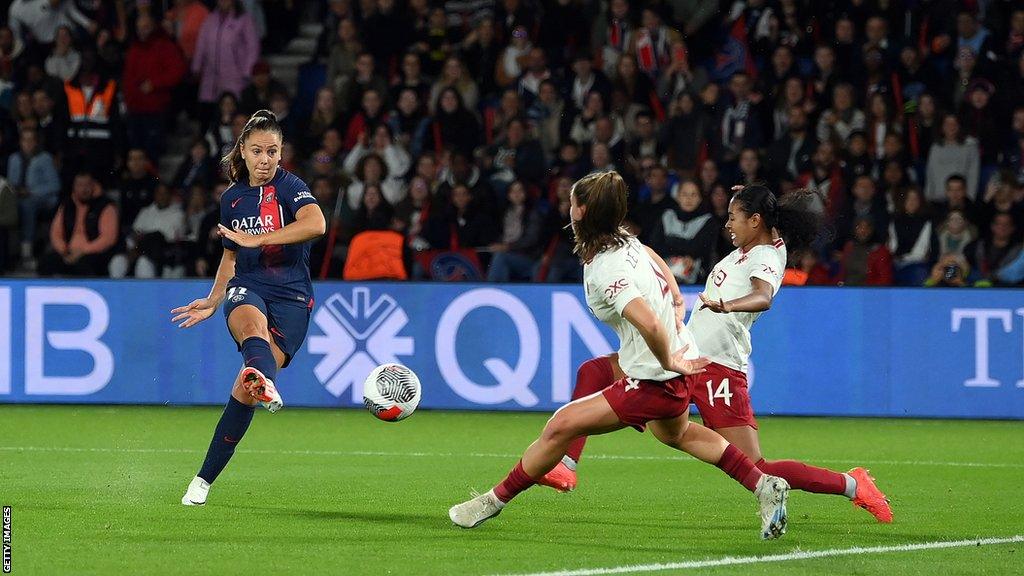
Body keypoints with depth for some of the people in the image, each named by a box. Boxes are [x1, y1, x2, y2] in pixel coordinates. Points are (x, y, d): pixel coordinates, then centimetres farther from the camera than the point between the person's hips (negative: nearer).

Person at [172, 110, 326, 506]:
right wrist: (212, 302, 24)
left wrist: (257, 239, -24)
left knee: (245, 390, -14)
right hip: (247, 289, 3)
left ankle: (205, 479, 0)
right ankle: (265, 383, -73)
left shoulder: (290, 187, -3)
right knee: (253, 323, -38)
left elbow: (315, 224, -25)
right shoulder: (232, 198, 14)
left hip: (291, 295, -3)